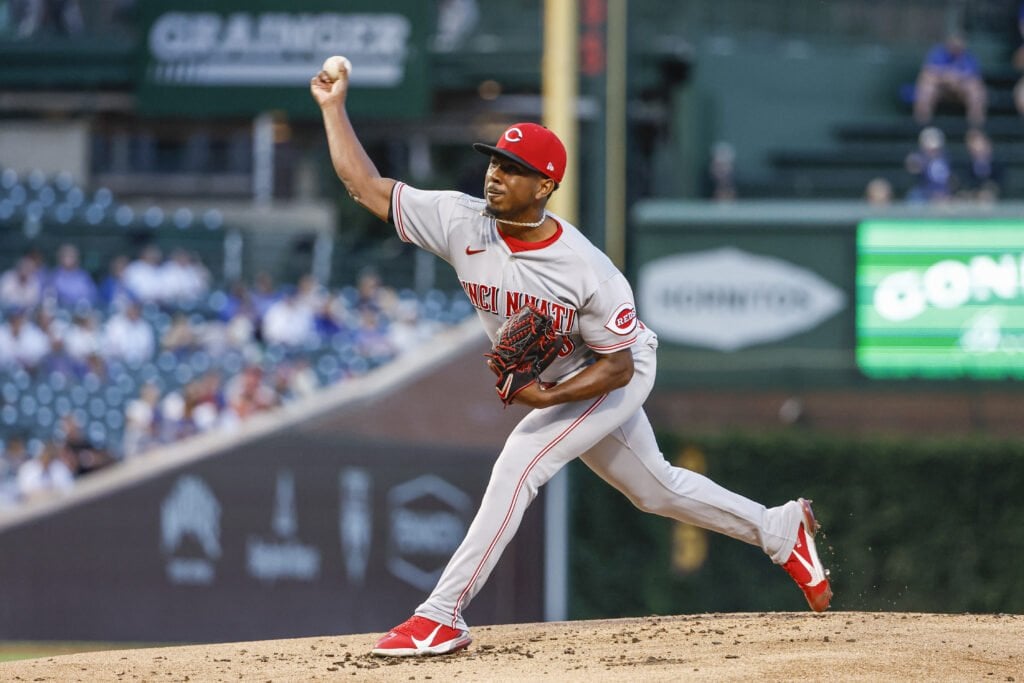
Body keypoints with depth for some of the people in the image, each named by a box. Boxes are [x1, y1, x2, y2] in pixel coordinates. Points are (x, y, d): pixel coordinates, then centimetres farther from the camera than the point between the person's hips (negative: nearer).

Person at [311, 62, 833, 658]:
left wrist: (549, 398, -37)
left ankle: (442, 617, -20)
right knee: (655, 487, 19)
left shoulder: (589, 273, -34)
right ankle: (781, 530, 39)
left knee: (519, 465, -22)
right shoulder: (462, 223, -21)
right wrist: (335, 107, -25)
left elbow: (617, 366, -23)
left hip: (617, 377, -7)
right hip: (545, 384, 7)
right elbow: (366, 185, -18)